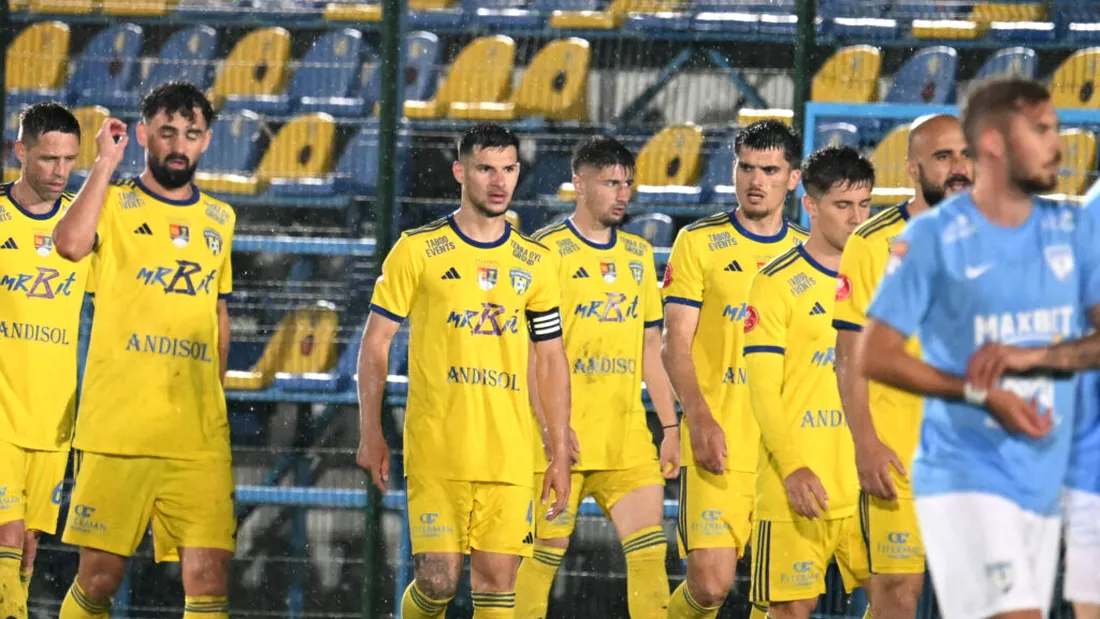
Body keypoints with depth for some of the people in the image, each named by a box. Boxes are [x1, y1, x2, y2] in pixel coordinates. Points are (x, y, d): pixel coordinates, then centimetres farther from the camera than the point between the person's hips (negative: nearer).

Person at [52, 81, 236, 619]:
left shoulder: (219, 220, 16)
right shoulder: (113, 202, 2)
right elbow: (70, 243, -20)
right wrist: (106, 163, -10)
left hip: (199, 437, 3)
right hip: (115, 428, -3)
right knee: (100, 575, -1)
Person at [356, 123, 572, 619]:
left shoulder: (535, 263, 10)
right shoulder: (417, 251, 1)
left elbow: (551, 362, 14)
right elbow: (375, 344, 4)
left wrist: (560, 455, 8)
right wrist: (371, 434, -2)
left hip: (510, 456, 3)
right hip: (435, 450, -3)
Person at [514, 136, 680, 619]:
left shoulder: (639, 254, 14)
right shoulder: (548, 249, -5)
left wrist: (670, 426, 13)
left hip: (627, 434, 5)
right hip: (563, 435, -5)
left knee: (649, 550, -3)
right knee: (546, 553, 0)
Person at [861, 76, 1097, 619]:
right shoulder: (932, 238, -6)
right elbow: (874, 356, -6)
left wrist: (1037, 356, -16)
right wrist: (982, 394, -16)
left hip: (1044, 485, 6)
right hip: (966, 477, -6)